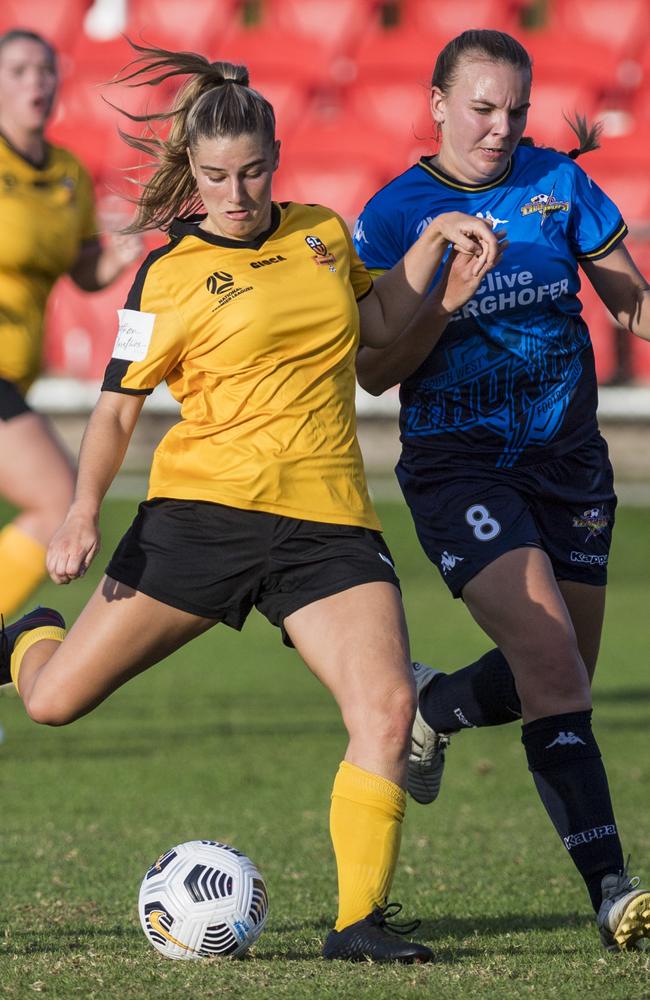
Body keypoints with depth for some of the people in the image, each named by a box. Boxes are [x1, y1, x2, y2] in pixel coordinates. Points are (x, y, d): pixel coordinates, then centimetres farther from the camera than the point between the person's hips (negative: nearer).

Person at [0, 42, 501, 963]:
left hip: (327, 522, 2)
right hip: (203, 508, -2)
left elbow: (379, 323, 27)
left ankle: (360, 920, -12)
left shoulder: (322, 233, 11)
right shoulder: (170, 276, -1)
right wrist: (84, 510, -11)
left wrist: (435, 242, 13)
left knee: (387, 705, -19)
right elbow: (117, 406, 2)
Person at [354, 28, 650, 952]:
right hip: (456, 461, -4)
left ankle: (431, 706, 37)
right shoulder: (394, 215, -5)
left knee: (562, 681, 6)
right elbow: (374, 371, -5)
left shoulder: (558, 184, 3)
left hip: (567, 452, 4)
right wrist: (445, 304, -19)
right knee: (552, 661, -19)